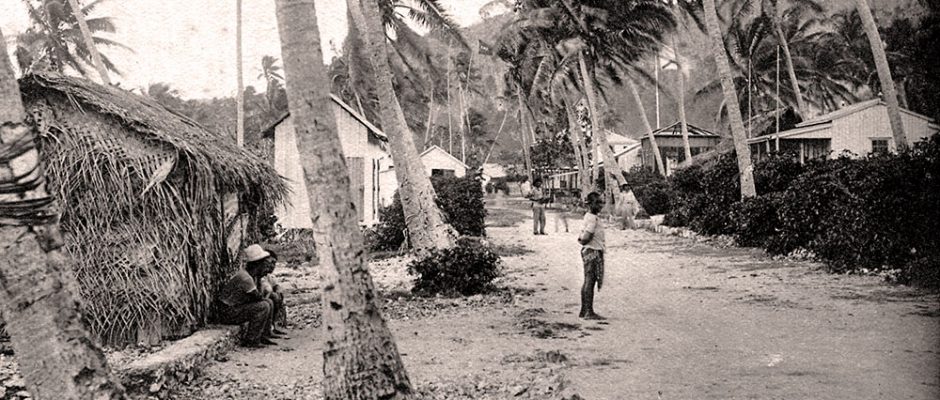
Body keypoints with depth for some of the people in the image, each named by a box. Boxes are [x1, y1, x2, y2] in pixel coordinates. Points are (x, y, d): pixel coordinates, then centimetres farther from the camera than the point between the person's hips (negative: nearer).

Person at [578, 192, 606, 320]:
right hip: (593, 252, -10)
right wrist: (583, 240, -3)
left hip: (588, 252, 10)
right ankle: (589, 312, -6)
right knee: (590, 281, -8)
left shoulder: (588, 217, 16)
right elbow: (586, 238, -21)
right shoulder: (593, 218, -15)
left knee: (588, 281, 14)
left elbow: (581, 238, 19)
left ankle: (584, 311, 20)